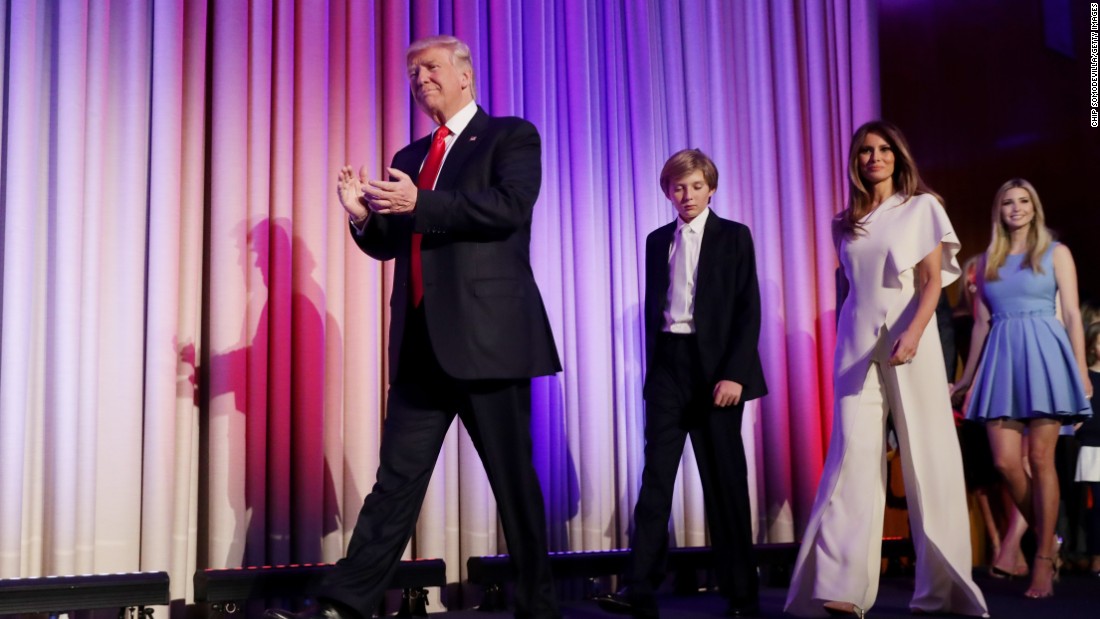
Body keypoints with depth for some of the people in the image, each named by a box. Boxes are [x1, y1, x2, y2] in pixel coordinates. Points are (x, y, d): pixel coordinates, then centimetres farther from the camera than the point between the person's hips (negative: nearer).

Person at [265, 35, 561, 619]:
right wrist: (364, 216, -2)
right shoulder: (408, 158, 22)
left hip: (487, 335, -5)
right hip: (421, 344, 6)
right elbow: (389, 244, 20)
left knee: (512, 478, 3)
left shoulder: (512, 136, 4)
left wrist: (419, 204, -19)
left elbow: (509, 208, -13)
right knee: (397, 478, 3)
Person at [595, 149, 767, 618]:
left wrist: (734, 373, -15)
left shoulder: (734, 236, 1)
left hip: (715, 366, -3)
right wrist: (652, 367, 8)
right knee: (656, 474, -4)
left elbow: (748, 311, -6)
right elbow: (652, 308, 14)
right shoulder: (658, 241, 12)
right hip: (667, 363, 3)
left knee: (724, 478, 3)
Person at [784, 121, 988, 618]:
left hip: (910, 341, -2)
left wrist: (912, 332, -19)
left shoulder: (922, 208, 6)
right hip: (856, 345, 2)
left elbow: (933, 281, -3)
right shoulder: (845, 224, 15)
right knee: (854, 458, -8)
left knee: (927, 460, -2)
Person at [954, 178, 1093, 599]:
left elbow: (1072, 315, 1)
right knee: (1005, 462, -5)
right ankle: (1046, 539, 17)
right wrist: (967, 376, 16)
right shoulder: (988, 261, 15)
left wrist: (1082, 371, -7)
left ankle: (1043, 560, 3)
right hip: (1000, 359, 3)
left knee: (1041, 459, -4)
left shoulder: (1055, 253, 6)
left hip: (1044, 356, -3)